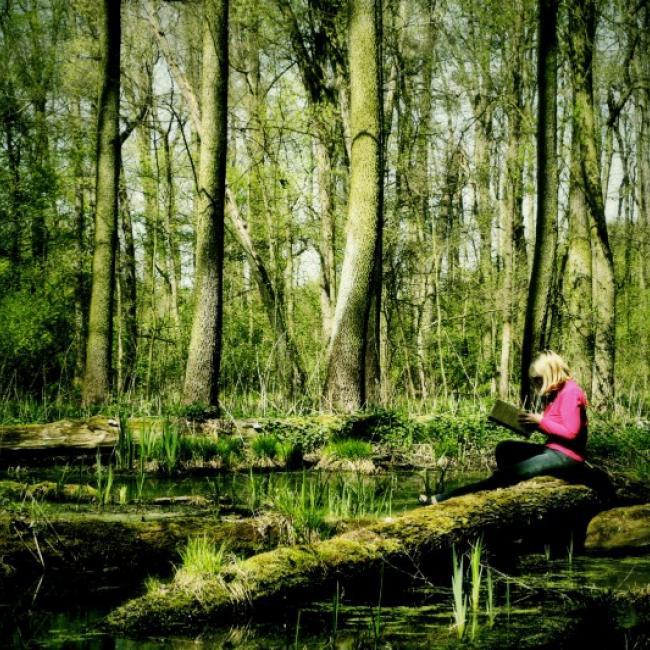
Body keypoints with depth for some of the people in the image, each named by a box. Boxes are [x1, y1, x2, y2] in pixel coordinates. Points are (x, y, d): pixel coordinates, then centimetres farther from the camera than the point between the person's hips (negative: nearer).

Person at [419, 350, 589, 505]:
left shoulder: (570, 392, -14)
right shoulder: (556, 392, 16)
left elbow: (571, 432, -21)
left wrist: (540, 420, -16)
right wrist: (534, 423, 0)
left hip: (567, 458, -10)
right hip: (554, 451, 10)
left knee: (507, 474, -15)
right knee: (504, 449, 7)